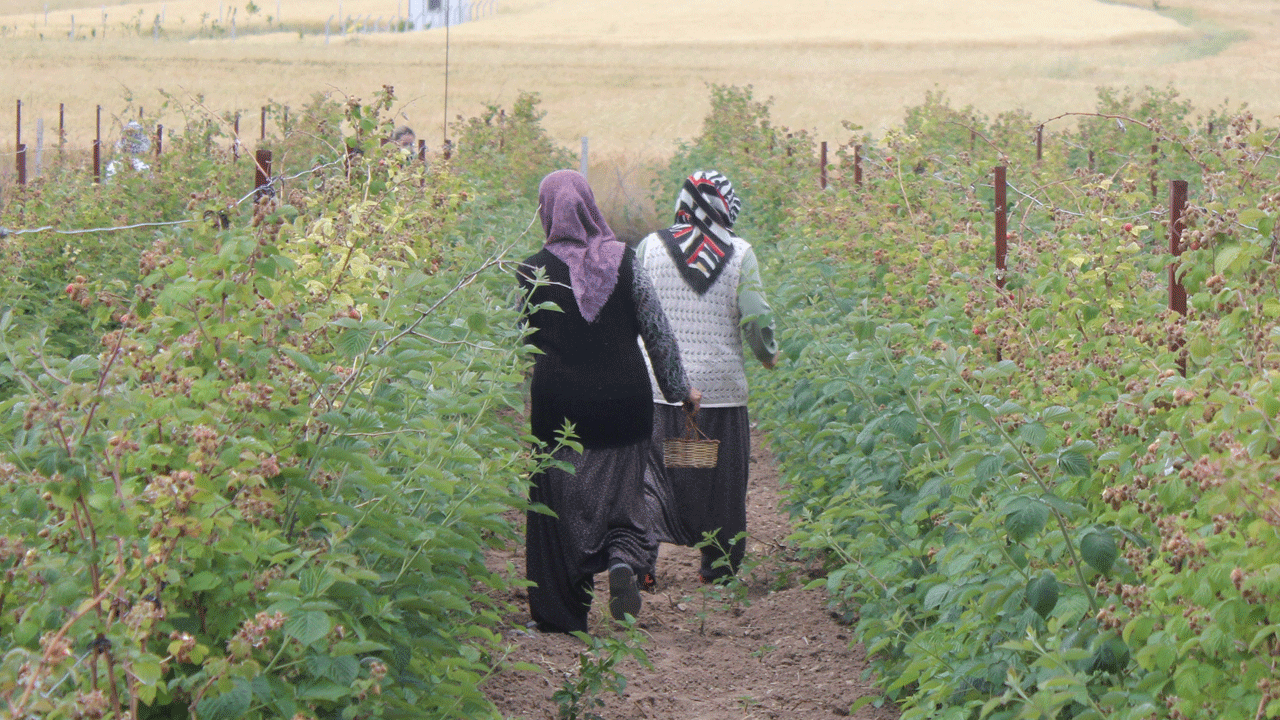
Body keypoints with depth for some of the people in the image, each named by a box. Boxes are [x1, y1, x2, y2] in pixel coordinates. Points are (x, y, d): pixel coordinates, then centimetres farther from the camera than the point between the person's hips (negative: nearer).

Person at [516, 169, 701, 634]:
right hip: (623, 399, 1)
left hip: (558, 403, -1)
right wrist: (679, 388, 12)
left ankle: (563, 614, 9)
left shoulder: (533, 272, -7)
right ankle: (625, 558, -18)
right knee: (621, 488, 13)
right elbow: (656, 330, 2)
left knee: (559, 498, 7)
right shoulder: (623, 260, -2)